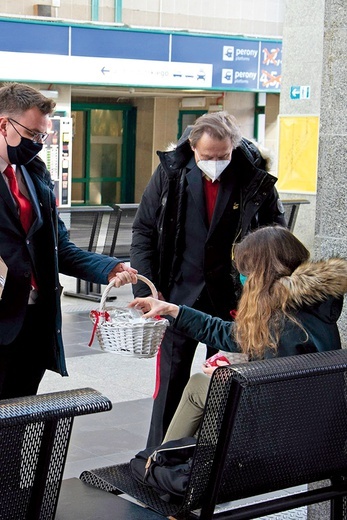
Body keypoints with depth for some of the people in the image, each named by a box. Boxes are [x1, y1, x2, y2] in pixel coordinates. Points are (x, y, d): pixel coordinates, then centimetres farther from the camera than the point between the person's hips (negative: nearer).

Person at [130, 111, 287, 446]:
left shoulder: (256, 178, -6)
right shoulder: (171, 172, -5)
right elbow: (144, 230, 1)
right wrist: (146, 288, -7)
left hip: (232, 300, 0)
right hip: (179, 296, 0)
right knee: (170, 381, 7)